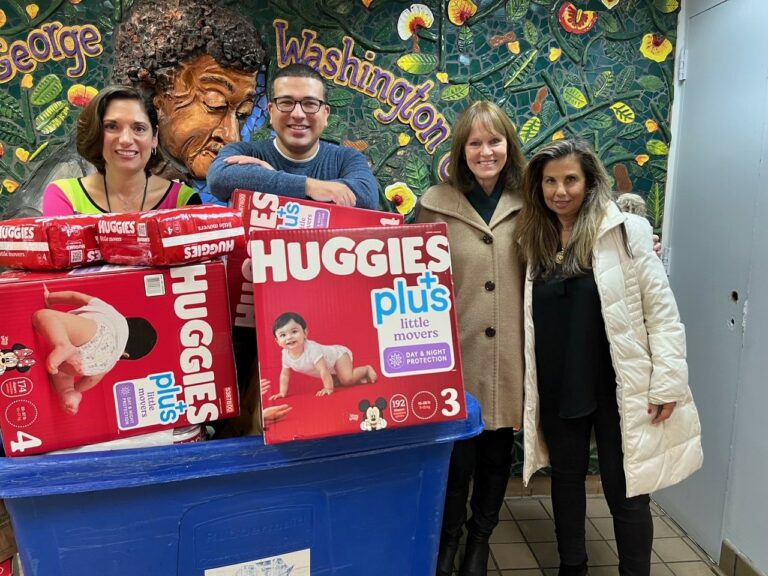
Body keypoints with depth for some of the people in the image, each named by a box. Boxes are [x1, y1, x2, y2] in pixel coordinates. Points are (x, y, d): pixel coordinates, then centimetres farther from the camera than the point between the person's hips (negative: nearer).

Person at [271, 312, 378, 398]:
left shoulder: (311, 349, -40)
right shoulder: (286, 354, -17)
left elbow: (323, 370, -38)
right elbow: (284, 374, -1)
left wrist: (328, 388, -36)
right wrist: (282, 393, -3)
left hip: (338, 354, -8)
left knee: (347, 379, -24)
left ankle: (367, 369, 1)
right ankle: (358, 378, 24)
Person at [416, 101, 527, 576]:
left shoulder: (527, 203, 4)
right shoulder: (437, 204, -2)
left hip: (508, 357, 2)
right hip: (456, 356, -2)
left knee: (497, 454, 14)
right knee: (456, 456, 4)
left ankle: (481, 538, 38)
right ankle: (448, 536, 33)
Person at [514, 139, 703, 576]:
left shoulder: (624, 231, -8)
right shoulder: (536, 239, 5)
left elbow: (661, 311, -9)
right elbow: (533, 318, 9)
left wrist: (667, 382, -13)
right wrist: (528, 384, 5)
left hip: (617, 386, -4)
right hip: (558, 389, 5)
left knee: (626, 492, 5)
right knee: (567, 480, 18)